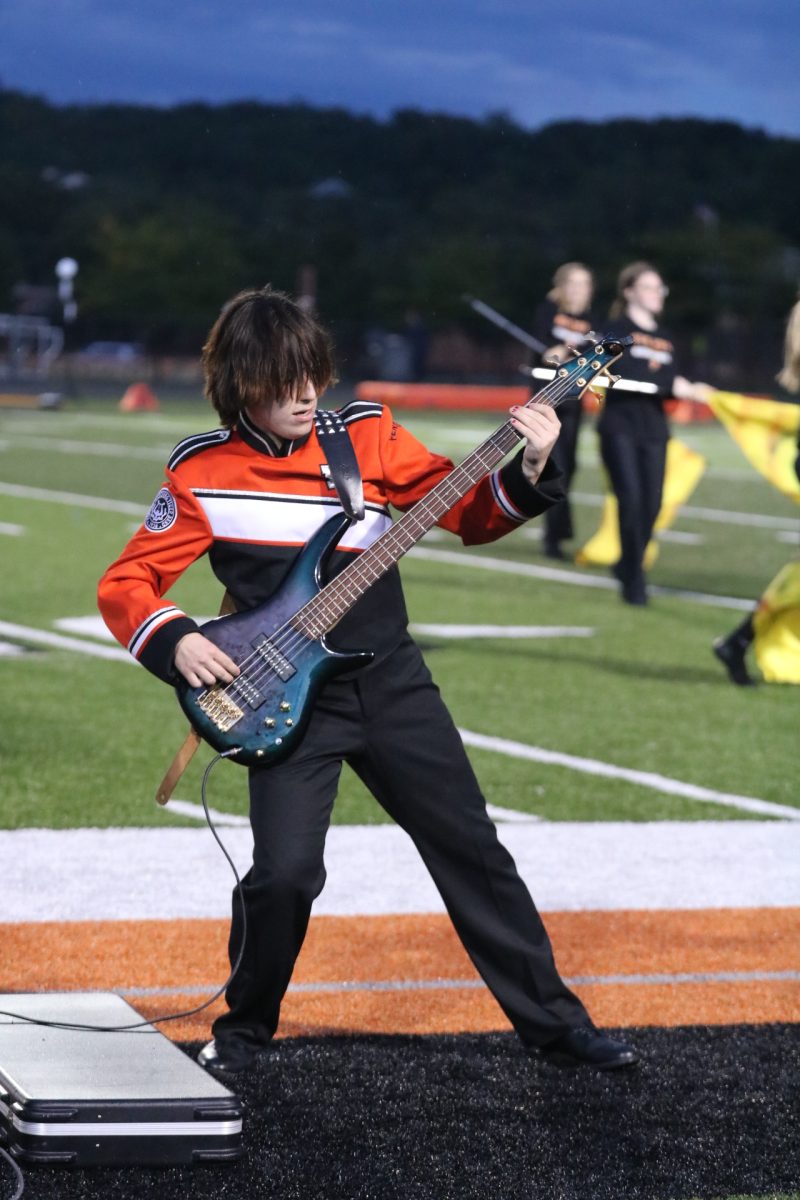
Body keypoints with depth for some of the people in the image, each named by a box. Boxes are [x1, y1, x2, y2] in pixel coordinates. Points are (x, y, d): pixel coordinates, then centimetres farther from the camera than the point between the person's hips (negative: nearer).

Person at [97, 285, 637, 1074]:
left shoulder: (366, 433, 0)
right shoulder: (202, 473, -5)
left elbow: (467, 512, 2)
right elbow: (125, 584, 0)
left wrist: (527, 473, -16)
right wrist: (176, 641, -18)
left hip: (391, 682, 3)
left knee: (471, 847, 6)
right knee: (284, 872, -16)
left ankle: (552, 1022, 19)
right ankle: (243, 1030, 10)